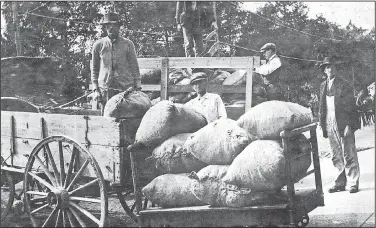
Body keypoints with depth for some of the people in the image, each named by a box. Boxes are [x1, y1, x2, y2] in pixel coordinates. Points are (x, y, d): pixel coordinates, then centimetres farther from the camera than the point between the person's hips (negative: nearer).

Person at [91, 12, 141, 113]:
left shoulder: (128, 44, 6)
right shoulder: (98, 45, 7)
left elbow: (134, 67, 9)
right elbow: (94, 69, 12)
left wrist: (138, 88, 3)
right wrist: (95, 89, 4)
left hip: (126, 87, 0)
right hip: (105, 88, 0)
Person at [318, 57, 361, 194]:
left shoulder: (344, 85, -2)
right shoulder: (323, 86, 14)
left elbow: (351, 106, -6)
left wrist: (349, 125, -13)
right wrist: (323, 126, 11)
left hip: (344, 125, -5)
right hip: (330, 126, 5)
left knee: (348, 155, -1)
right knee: (336, 157, 10)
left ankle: (353, 183, 5)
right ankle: (340, 183, 17)